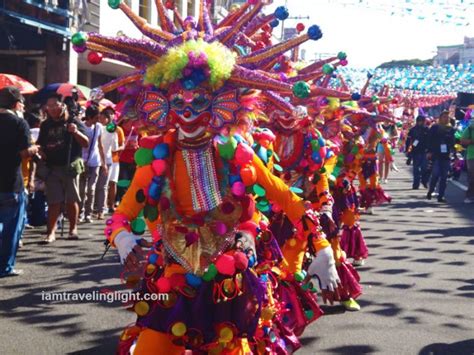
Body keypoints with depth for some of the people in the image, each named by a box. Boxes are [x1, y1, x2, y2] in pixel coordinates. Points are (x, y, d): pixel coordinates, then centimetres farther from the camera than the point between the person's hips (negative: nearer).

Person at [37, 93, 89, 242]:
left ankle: (73, 229, 19)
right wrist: (40, 153, -4)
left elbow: (86, 143, -10)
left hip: (70, 166, -2)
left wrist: (76, 132, -27)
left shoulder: (73, 122, -3)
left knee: (72, 200, 5)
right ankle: (51, 232, -1)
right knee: (53, 201, 0)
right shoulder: (45, 125, 9)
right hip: (52, 168, 3)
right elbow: (40, 145, 19)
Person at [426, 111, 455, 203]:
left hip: (446, 155, 3)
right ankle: (430, 191, 12)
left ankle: (441, 196, 6)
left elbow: (452, 142, 13)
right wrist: (429, 151, -10)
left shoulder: (451, 129, 11)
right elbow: (429, 140, -1)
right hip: (436, 155, -3)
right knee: (436, 173, -10)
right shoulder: (434, 128, 2)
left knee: (444, 176, 1)